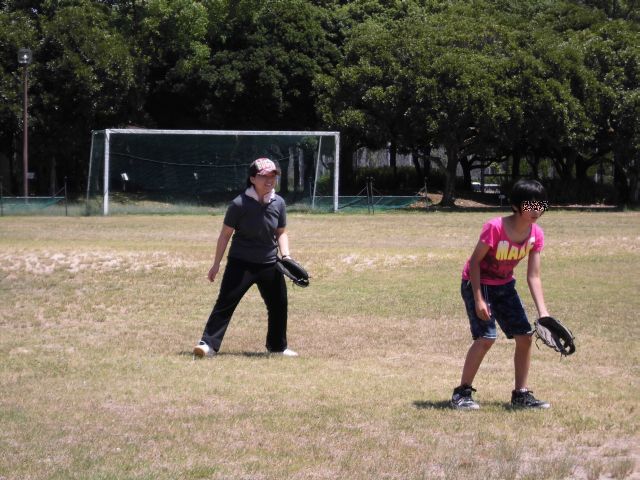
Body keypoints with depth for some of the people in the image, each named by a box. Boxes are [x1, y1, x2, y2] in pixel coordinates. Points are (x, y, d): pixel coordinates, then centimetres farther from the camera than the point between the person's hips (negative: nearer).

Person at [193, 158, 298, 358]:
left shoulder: (278, 203, 0)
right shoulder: (240, 204, -14)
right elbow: (225, 234, -7)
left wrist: (285, 255, -5)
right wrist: (216, 264, -7)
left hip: (269, 265, 5)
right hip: (241, 264, -5)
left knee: (278, 304, 13)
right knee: (225, 302, -14)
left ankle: (278, 346, 31)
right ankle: (208, 344, -15)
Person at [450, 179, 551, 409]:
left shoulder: (536, 235, -11)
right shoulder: (495, 228, -29)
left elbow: (533, 276, -7)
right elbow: (475, 262, -20)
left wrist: (543, 313, -15)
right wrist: (478, 299, -23)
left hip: (504, 285, 6)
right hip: (477, 283, -6)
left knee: (525, 335, -1)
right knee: (486, 336, -19)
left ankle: (521, 394, 12)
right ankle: (462, 393, -6)